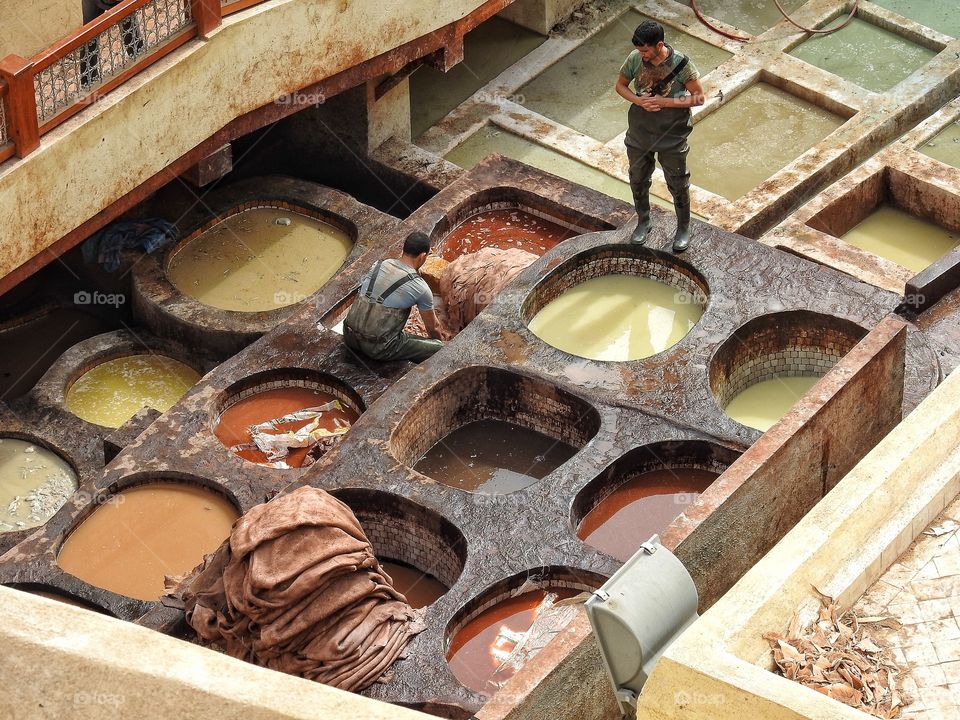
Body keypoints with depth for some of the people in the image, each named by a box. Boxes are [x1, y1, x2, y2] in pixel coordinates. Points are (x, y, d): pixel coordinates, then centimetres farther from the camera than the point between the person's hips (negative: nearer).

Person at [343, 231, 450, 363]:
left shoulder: (378, 265, 8)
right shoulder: (421, 288, -10)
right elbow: (431, 326, 10)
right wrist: (440, 338, 34)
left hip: (349, 337, 6)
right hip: (376, 348, -6)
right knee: (439, 349, -1)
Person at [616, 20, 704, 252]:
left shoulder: (681, 64, -22)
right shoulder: (635, 59, -13)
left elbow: (698, 97, -15)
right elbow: (620, 85, 2)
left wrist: (664, 102, -25)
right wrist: (638, 100, -18)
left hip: (672, 137, -3)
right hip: (639, 133, 3)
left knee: (678, 184, 12)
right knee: (638, 180, 19)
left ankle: (683, 228, 33)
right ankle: (643, 222, 42)